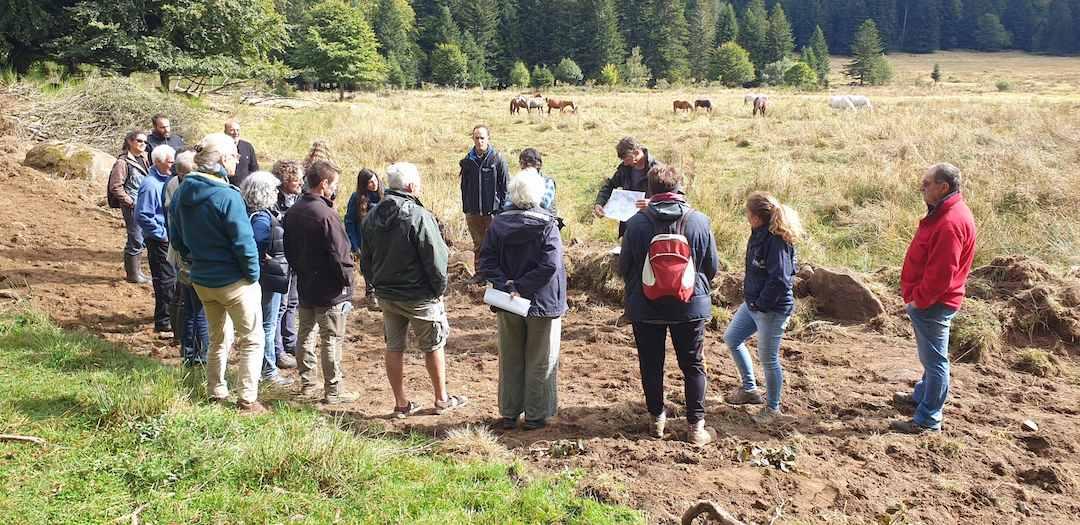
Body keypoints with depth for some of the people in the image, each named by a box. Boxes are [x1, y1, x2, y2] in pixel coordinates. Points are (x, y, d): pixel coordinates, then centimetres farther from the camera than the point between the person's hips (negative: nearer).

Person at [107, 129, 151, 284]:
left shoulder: (143, 159, 12)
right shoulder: (123, 162, -12)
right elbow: (115, 187, -15)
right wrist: (130, 201, -15)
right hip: (132, 207, -8)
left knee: (141, 240, 15)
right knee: (135, 241, -3)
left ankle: (137, 271, 26)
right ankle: (133, 275, 7)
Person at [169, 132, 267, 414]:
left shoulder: (181, 194, 1)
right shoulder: (227, 196, -23)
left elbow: (177, 240, 10)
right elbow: (244, 243, -22)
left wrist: (198, 260, 17)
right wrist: (253, 274, -9)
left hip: (201, 281, 7)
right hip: (235, 282, -7)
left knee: (218, 339, 23)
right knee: (251, 341, 7)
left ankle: (216, 395, 30)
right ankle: (248, 401, 8)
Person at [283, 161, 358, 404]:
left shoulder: (293, 211, 4)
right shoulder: (326, 214, -21)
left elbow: (289, 249, 13)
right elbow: (339, 254, -21)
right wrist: (347, 281, -10)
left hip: (305, 286, 8)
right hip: (329, 290, -8)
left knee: (306, 334, 17)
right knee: (331, 340, 0)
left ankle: (307, 382, 27)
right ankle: (334, 391, 7)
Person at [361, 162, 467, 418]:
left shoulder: (372, 217, 2)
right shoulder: (419, 216, -20)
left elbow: (365, 260, 10)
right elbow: (436, 258, -19)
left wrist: (378, 284, 17)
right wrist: (440, 288, -5)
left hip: (386, 295, 6)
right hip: (419, 296, -6)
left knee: (394, 347, 13)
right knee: (434, 346, 11)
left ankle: (401, 403, 20)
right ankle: (442, 399, 22)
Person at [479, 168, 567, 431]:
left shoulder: (498, 223, -3)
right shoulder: (547, 224, -14)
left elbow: (486, 262, -9)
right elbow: (550, 265, -23)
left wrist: (507, 286, -15)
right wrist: (521, 286, -17)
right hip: (542, 302, -3)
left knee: (510, 360, 16)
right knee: (539, 363, 10)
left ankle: (509, 414, 24)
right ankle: (535, 416, 17)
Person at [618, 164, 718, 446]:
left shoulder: (636, 223, -12)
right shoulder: (699, 221, -8)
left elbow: (624, 267, -3)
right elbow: (712, 266, 2)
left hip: (646, 308, 0)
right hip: (690, 306, 1)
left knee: (651, 366, 15)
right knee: (693, 366, 13)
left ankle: (657, 418, 26)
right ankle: (696, 425, 13)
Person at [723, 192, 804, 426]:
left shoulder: (777, 242, -25)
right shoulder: (759, 234, 3)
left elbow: (780, 280, -27)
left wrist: (761, 303, -19)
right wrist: (751, 299, 10)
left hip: (772, 310, -10)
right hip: (752, 303, 10)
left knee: (768, 359, 3)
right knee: (732, 338, 21)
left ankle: (773, 408, 23)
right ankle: (749, 390, 36)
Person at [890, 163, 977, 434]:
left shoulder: (951, 222, -25)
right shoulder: (944, 212, 9)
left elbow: (941, 272, -27)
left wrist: (919, 300, -17)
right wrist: (917, 297, 16)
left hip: (932, 303, -10)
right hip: (927, 300, 10)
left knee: (935, 360, -1)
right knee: (931, 356, 25)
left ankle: (928, 419, 7)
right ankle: (922, 396, 42)